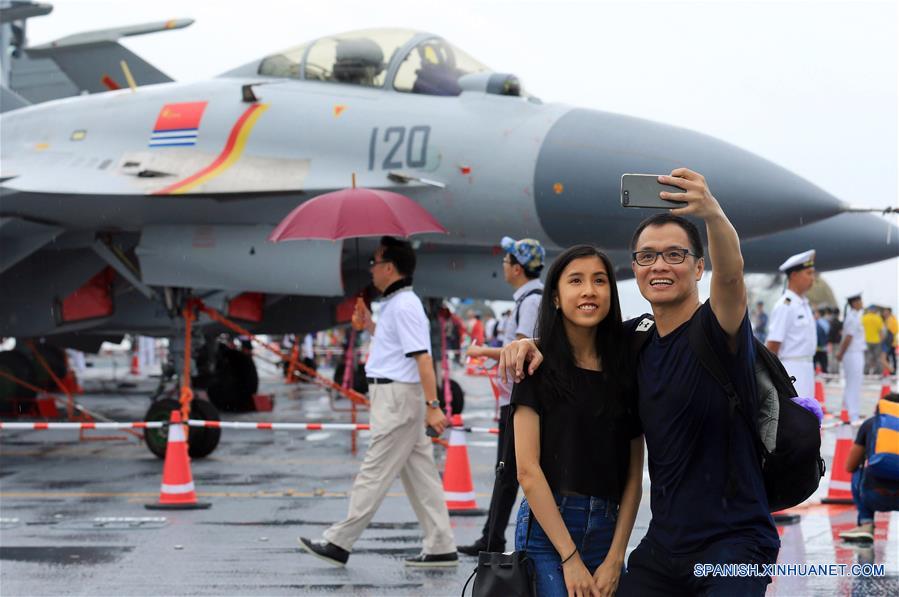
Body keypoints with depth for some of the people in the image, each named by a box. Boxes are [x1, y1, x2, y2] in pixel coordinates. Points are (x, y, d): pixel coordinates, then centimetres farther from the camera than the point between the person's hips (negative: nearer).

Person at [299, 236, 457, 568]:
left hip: (398, 397, -11)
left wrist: (432, 406, -26)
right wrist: (369, 325, 17)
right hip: (395, 397, 11)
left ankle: (339, 543, 0)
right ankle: (441, 547, 10)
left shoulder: (404, 306, -16)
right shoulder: (394, 304, 16)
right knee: (420, 473, 9)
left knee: (374, 473, -4)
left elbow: (422, 357, -22)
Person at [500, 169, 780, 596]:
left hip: (734, 540, -7)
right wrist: (530, 344, 2)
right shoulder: (636, 338, 9)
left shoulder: (716, 329, -10)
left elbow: (730, 272, -31)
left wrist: (713, 214, -51)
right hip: (664, 541, 7)